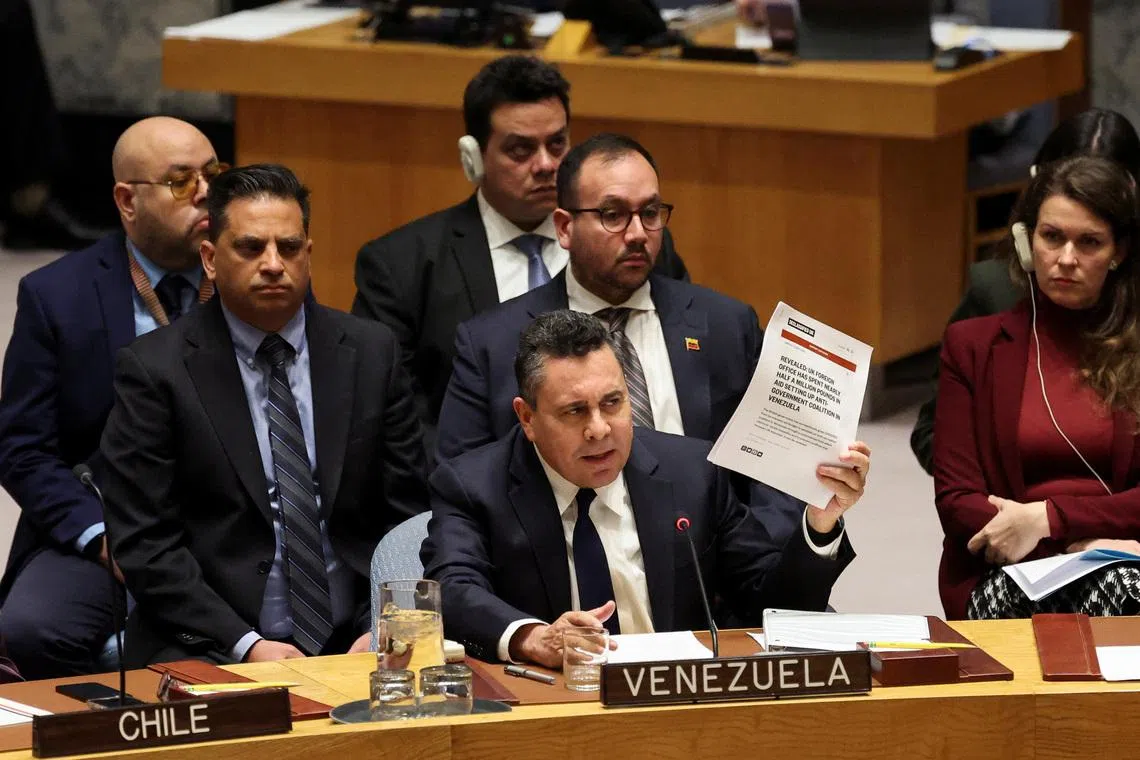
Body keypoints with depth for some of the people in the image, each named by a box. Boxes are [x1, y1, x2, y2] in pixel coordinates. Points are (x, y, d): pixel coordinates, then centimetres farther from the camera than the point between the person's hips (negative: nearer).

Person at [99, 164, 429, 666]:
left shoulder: (371, 353, 10)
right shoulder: (154, 369, 0)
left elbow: (408, 514, 11)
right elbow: (143, 543, -4)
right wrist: (244, 645, -15)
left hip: (355, 646, 3)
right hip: (207, 654, -3)